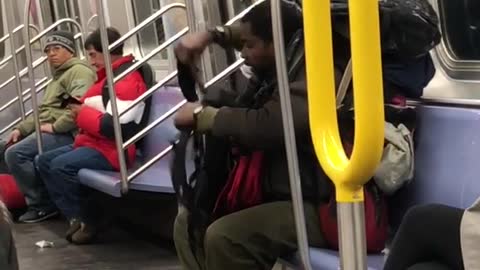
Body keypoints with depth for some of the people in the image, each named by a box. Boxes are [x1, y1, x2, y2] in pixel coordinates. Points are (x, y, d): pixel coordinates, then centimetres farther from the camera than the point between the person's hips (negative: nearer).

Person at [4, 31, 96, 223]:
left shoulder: (79, 71, -6)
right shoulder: (59, 75, 28)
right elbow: (43, 110, 27)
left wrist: (55, 126, -21)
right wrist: (21, 129, 12)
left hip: (65, 134, -11)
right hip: (48, 130, 11)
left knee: (15, 154, -23)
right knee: (9, 148, 5)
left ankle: (42, 204, -15)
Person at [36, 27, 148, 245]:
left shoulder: (128, 79, -17)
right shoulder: (108, 77, 15)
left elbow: (115, 126, -26)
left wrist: (83, 114, -13)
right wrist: (80, 111, 5)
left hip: (113, 150, -11)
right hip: (94, 143, 11)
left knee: (61, 166, -26)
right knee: (44, 161, 11)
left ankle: (87, 221, -10)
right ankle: (75, 217, 2)